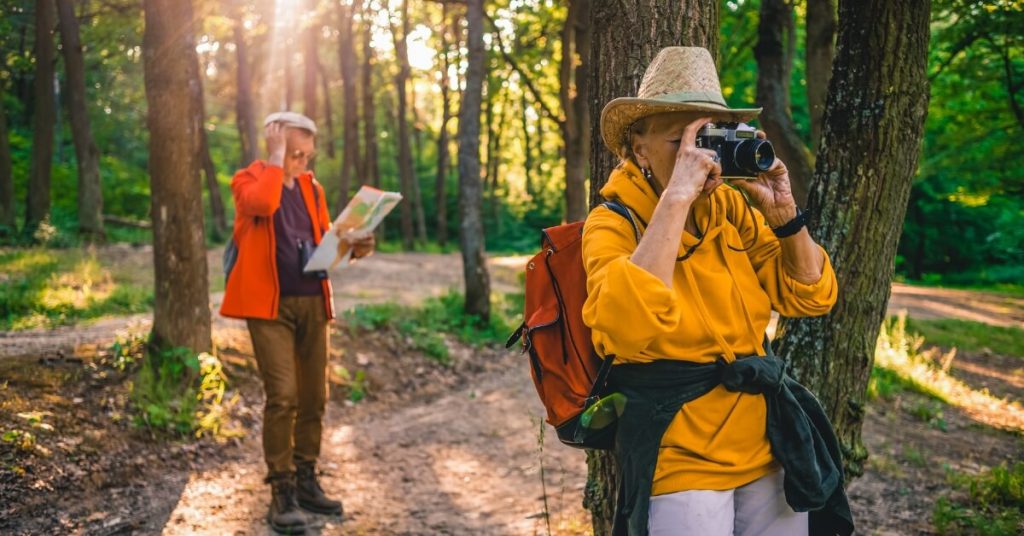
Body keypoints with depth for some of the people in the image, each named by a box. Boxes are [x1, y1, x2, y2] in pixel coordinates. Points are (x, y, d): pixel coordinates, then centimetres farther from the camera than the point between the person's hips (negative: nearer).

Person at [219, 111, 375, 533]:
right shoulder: (248, 179, -3)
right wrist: (276, 158, -15)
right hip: (269, 304, -6)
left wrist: (352, 244, -1)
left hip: (312, 302, 6)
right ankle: (281, 491, -3)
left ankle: (305, 480, 21)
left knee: (314, 397, 8)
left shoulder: (312, 187, 14)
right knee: (282, 396, -13)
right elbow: (264, 204, -26)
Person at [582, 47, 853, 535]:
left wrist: (782, 212, -11)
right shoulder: (613, 224, -12)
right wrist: (676, 199, -30)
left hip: (766, 451, 6)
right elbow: (629, 329, -32)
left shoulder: (732, 208, 4)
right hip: (680, 461, -6)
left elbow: (812, 297, 4)